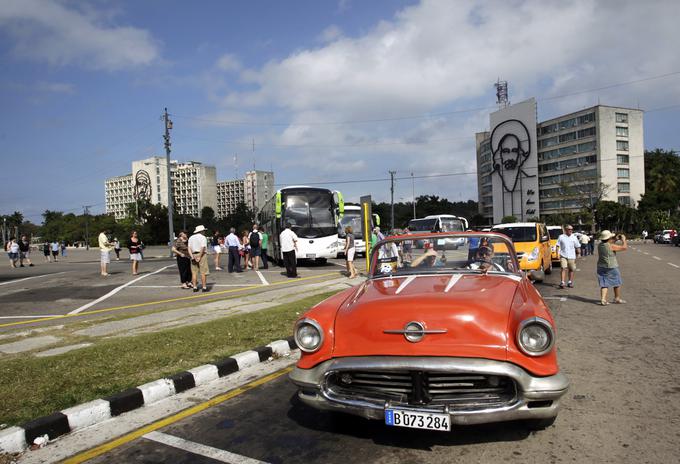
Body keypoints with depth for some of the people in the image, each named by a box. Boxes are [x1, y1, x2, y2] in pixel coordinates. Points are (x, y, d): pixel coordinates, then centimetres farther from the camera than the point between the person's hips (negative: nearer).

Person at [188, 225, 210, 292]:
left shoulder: (191, 238, 12)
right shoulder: (203, 237, -5)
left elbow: (189, 248, 2)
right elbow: (203, 248, -16)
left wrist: (192, 256, -5)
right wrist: (199, 257, -14)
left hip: (194, 255, 5)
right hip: (202, 255, -5)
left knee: (194, 272, 8)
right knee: (203, 272, -2)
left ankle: (195, 287, 9)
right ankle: (204, 287, -2)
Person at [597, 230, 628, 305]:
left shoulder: (600, 245, 2)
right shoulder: (611, 246, -18)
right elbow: (624, 247, -13)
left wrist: (615, 240, 20)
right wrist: (623, 239, 3)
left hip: (601, 267, 6)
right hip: (611, 268, -6)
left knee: (604, 284, 7)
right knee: (617, 283, 16)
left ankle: (603, 299, -6)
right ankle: (617, 299, 28)